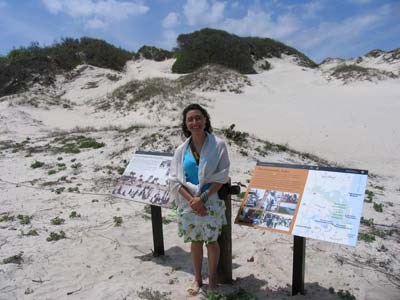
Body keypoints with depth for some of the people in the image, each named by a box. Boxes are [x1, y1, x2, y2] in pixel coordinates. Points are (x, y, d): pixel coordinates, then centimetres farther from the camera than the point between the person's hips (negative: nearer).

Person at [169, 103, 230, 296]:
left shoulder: (218, 145, -8)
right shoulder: (182, 149, 1)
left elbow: (222, 177, -10)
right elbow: (175, 180, -1)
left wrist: (203, 198, -16)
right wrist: (191, 200, -15)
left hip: (211, 201, -2)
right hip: (189, 203, 3)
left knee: (211, 241, 10)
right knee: (195, 242, 15)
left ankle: (212, 278, 33)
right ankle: (197, 279, 35)